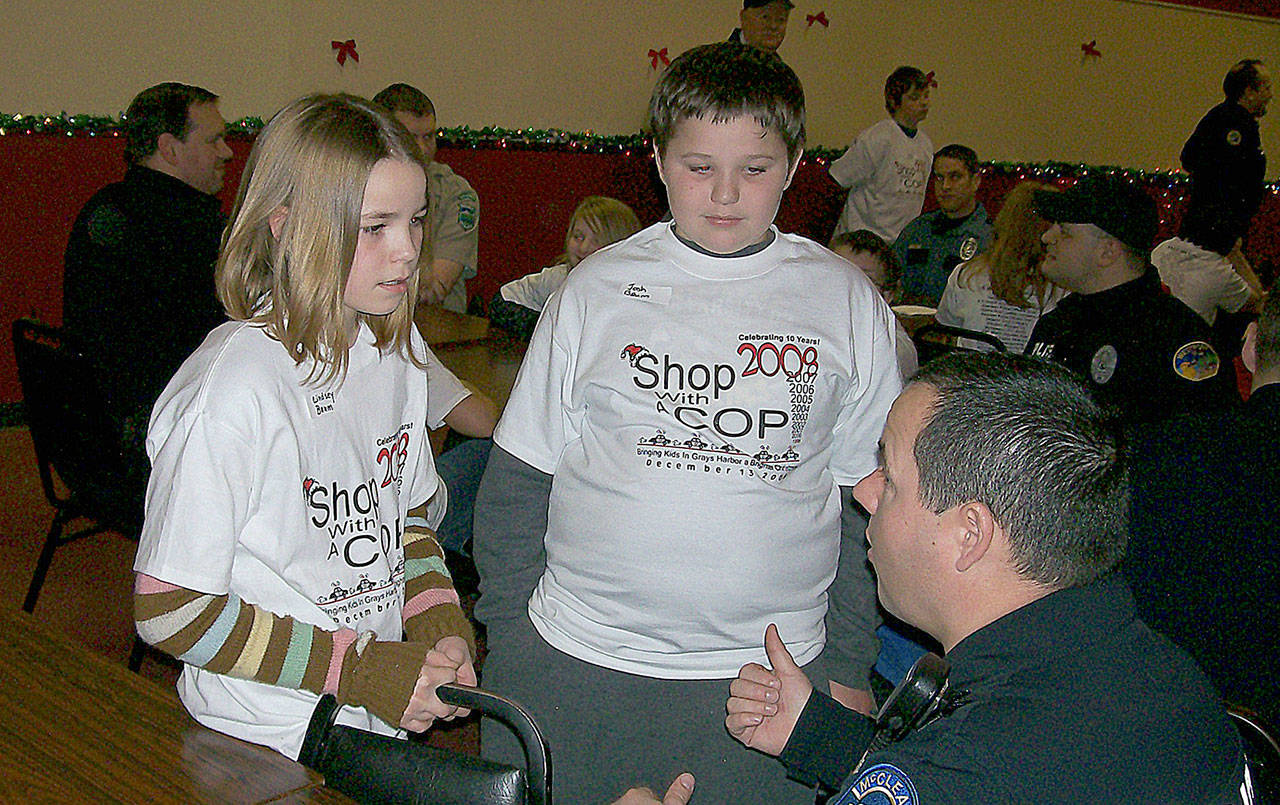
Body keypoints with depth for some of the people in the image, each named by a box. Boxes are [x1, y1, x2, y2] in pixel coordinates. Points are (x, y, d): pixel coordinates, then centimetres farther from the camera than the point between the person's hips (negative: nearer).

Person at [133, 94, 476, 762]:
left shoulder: (399, 349, 2)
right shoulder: (235, 387, -22)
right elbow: (169, 610, -18)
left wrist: (439, 624, -3)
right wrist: (360, 668, -18)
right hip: (272, 739, -7)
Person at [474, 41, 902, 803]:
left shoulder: (848, 302, 2)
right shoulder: (598, 288, 1)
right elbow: (517, 482, 5)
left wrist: (849, 665, 6)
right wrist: (508, 641, 3)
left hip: (767, 679, 0)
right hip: (575, 658, 1)